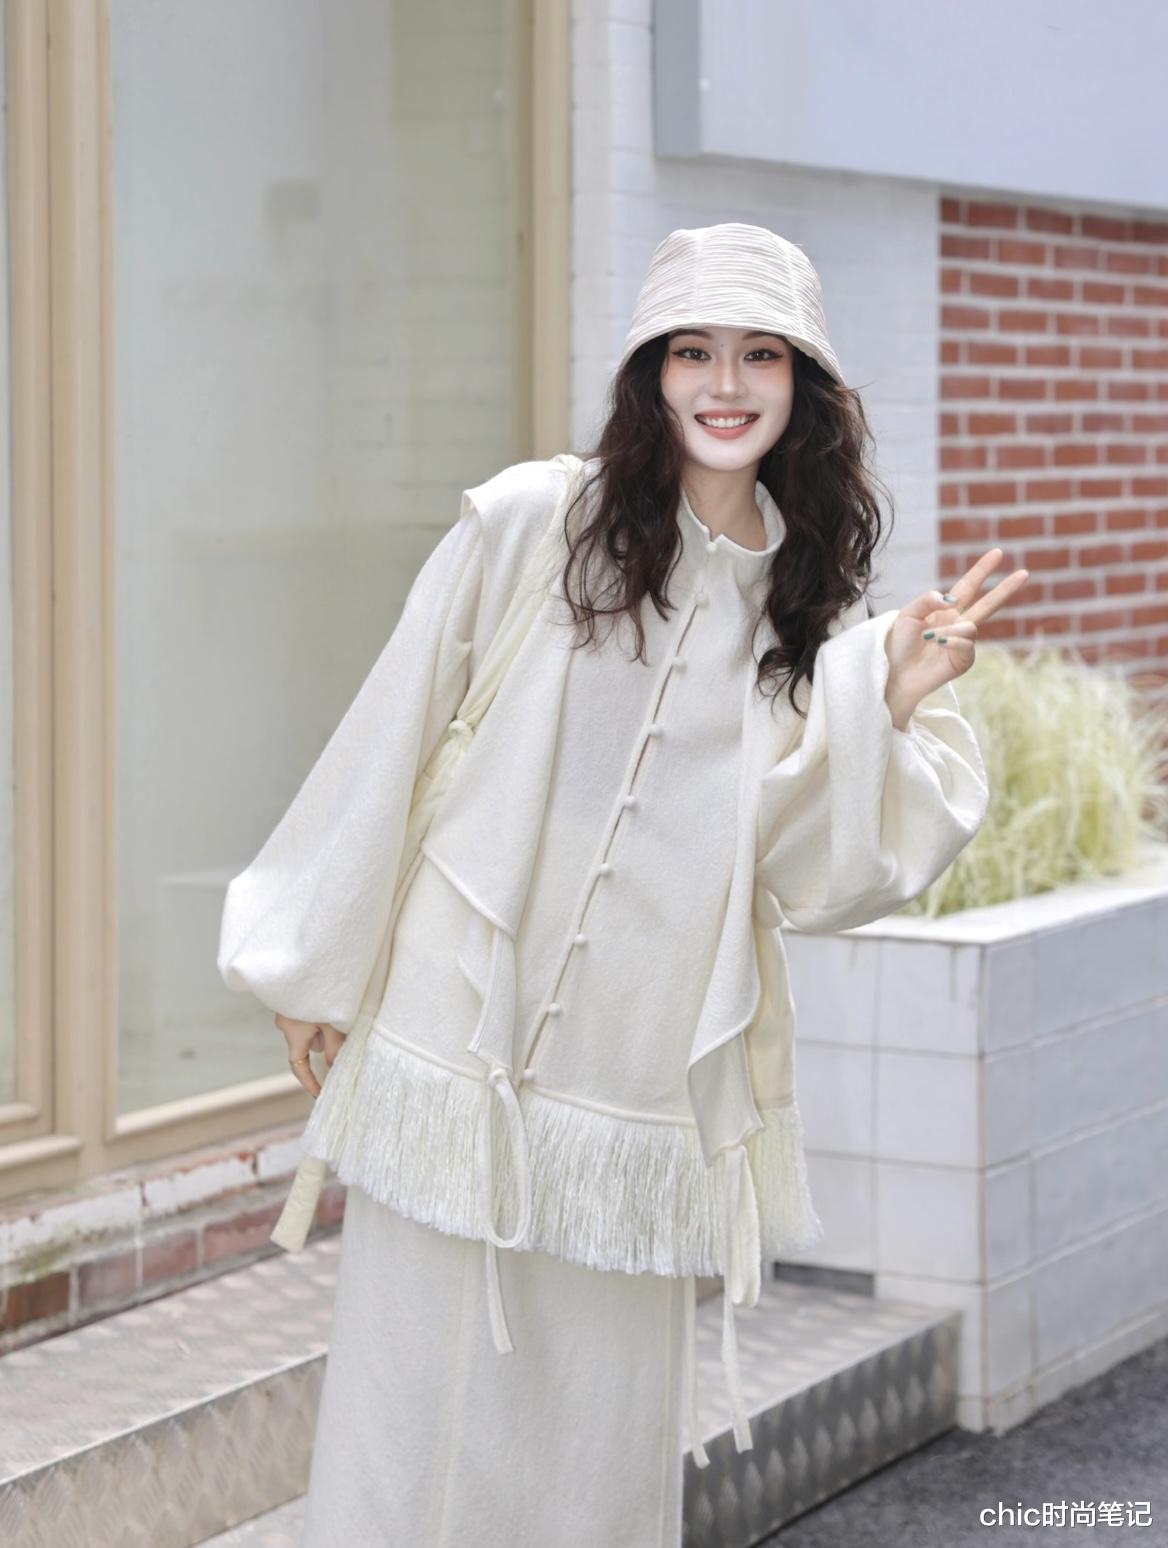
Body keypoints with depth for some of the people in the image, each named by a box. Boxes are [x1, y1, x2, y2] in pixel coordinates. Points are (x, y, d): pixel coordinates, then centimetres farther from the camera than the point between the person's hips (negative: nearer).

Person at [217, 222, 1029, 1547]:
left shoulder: (814, 604, 7)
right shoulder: (531, 522, -4)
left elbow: (813, 878, 3)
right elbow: (390, 738, 2)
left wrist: (891, 707, -10)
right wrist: (318, 968, 5)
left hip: (643, 1080, 3)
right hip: (462, 1046, -2)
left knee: (604, 1435, 6)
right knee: (420, 1404, 0)